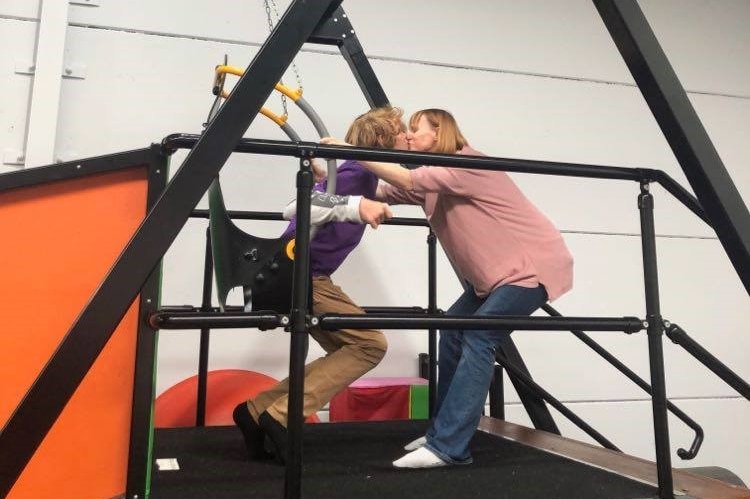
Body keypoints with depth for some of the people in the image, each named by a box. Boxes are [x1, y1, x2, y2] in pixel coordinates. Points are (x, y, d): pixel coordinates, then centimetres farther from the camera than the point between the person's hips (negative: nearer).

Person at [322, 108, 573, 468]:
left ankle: (447, 447, -20)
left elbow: (409, 180, -32)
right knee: (453, 331, 5)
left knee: (478, 337, -21)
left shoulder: (469, 165, -18)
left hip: (535, 265, -9)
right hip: (496, 273, 9)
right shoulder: (433, 183, 9)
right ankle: (442, 432, 14)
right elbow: (383, 192, 3)